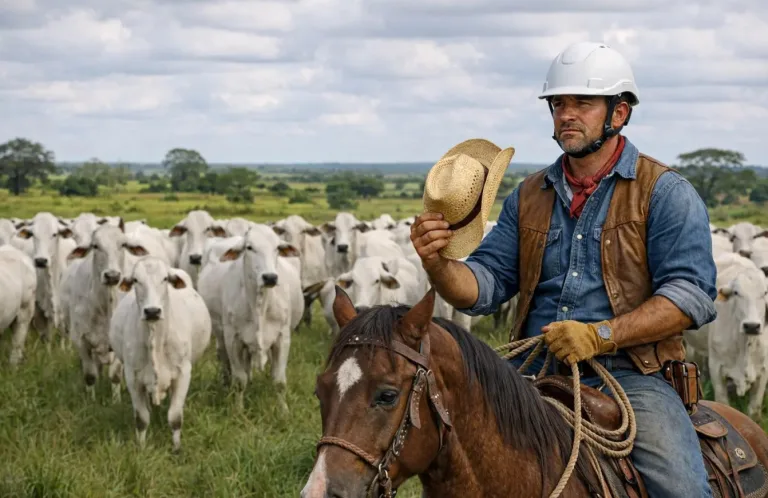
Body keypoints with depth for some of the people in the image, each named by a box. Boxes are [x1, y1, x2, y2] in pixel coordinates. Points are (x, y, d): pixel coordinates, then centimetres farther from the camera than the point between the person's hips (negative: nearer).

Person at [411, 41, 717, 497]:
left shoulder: (665, 193, 1)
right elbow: (485, 284, 10)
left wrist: (601, 334, -19)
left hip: (630, 375, -4)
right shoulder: (529, 196, 16)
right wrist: (438, 264, -13)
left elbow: (693, 293, -10)